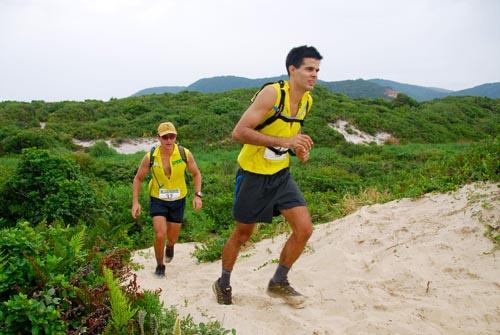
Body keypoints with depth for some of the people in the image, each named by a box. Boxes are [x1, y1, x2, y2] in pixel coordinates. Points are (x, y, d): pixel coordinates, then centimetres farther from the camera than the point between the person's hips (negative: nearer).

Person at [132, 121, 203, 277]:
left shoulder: (185, 153, -19)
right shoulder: (150, 157, -19)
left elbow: (196, 174, -3)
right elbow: (138, 178, -4)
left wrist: (198, 195, -14)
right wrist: (135, 202, -12)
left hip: (178, 201, 1)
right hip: (158, 201, -1)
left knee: (172, 238, 13)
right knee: (160, 235, -17)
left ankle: (170, 246, 54)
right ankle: (160, 265, 13)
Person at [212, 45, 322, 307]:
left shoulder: (307, 101, 3)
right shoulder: (272, 94, -21)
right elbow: (239, 132, -27)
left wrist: (299, 148, 1)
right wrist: (284, 141, -32)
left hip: (281, 175, 6)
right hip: (253, 175, -6)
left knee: (304, 229, -5)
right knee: (242, 234, 9)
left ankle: (278, 283, 17)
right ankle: (223, 284, 34)